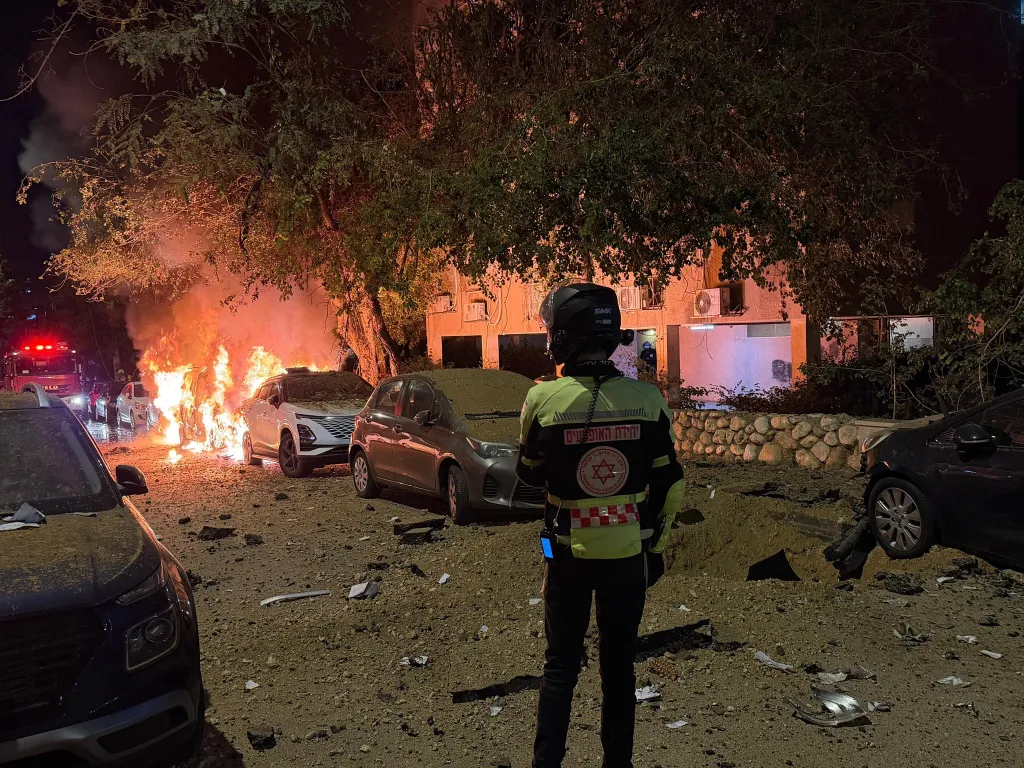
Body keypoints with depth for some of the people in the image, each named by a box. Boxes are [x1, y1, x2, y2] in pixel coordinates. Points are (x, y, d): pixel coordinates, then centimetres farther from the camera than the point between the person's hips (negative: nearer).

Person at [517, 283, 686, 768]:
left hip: (568, 555, -1)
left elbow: (530, 475, 3)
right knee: (619, 665, 16)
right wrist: (656, 548, 11)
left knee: (561, 665, 13)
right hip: (628, 554, 1)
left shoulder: (544, 400, -13)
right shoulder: (647, 399, -8)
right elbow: (669, 487, -1)